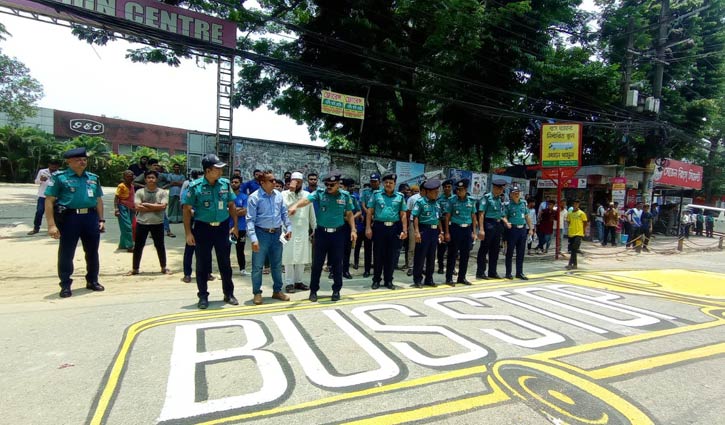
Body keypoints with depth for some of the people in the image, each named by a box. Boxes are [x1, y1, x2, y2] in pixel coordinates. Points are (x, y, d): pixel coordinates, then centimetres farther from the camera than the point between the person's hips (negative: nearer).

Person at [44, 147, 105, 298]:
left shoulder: (93, 178, 12)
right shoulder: (59, 177, -3)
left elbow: (99, 200, 17)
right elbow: (49, 201, -7)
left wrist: (101, 219, 10)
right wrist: (51, 224, -14)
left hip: (91, 217, 4)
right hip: (69, 218, -4)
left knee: (92, 252, 12)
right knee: (66, 253, 4)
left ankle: (92, 281, 25)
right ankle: (65, 285, 16)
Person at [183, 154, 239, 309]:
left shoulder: (225, 184, 0)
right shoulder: (195, 186, -9)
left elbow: (231, 205, 10)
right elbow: (187, 210, -6)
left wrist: (235, 225, 6)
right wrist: (188, 233, -10)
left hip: (222, 227, 3)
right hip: (203, 228, -2)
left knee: (225, 263, 10)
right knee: (202, 264, 7)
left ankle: (229, 294, 23)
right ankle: (203, 296, 21)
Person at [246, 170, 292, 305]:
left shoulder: (278, 195, 6)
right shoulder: (254, 197, -10)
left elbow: (284, 213, 13)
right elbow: (250, 220, -13)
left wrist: (288, 228, 3)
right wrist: (253, 239, -20)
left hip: (277, 234, 5)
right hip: (262, 233, -5)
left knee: (277, 265, 15)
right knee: (258, 265, 4)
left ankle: (277, 291, 29)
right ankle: (257, 293, 19)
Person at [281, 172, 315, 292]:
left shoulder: (307, 194, 9)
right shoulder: (284, 194, -2)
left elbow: (311, 213, 12)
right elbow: (286, 206, -21)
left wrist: (315, 228, 11)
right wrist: (291, 191, -18)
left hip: (304, 230, 4)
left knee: (302, 256, 8)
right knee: (289, 257, -1)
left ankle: (298, 281, 19)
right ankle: (289, 283, 8)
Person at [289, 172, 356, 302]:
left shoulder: (345, 196, 0)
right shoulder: (319, 193, -6)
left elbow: (349, 214, 9)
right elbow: (306, 200, -23)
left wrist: (353, 229, 2)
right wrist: (295, 206, -42)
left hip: (338, 233, 1)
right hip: (321, 232, -1)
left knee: (337, 263, 8)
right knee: (317, 263, 5)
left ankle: (336, 290, 22)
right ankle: (313, 290, 19)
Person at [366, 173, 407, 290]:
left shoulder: (400, 196, 8)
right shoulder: (376, 194, 4)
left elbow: (403, 215, 7)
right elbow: (370, 212, 2)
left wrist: (404, 230, 0)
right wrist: (368, 227, -6)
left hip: (394, 228, 1)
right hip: (379, 227, -1)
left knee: (391, 256, 7)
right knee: (378, 255, 5)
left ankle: (388, 280, 19)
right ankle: (376, 280, 16)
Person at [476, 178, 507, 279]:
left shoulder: (500, 199, 14)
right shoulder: (486, 198, -9)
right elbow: (481, 214, -14)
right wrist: (481, 229, -20)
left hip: (498, 225, 8)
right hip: (489, 224, -7)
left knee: (495, 250, 12)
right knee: (484, 249, -1)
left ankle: (492, 272, 22)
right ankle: (480, 272, 6)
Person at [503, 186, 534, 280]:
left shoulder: (524, 203, 11)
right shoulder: (508, 205, -4)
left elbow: (527, 216, 15)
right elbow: (504, 217, -8)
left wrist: (531, 228, 12)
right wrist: (506, 223, -28)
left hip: (523, 229, 5)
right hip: (512, 229, -5)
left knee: (521, 253, 9)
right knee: (510, 252, 1)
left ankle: (519, 273, 18)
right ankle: (508, 273, 9)